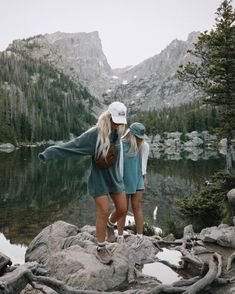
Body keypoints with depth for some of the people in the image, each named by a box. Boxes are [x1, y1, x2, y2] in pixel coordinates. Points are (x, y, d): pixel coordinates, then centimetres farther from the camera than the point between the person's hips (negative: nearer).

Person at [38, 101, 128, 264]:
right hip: (99, 180, -6)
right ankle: (101, 248, 16)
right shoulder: (94, 134, -22)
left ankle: (110, 225, 42)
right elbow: (71, 145, -26)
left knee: (122, 209, 9)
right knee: (103, 212, -3)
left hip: (115, 178, 6)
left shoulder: (118, 131, -3)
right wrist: (48, 153, -34)